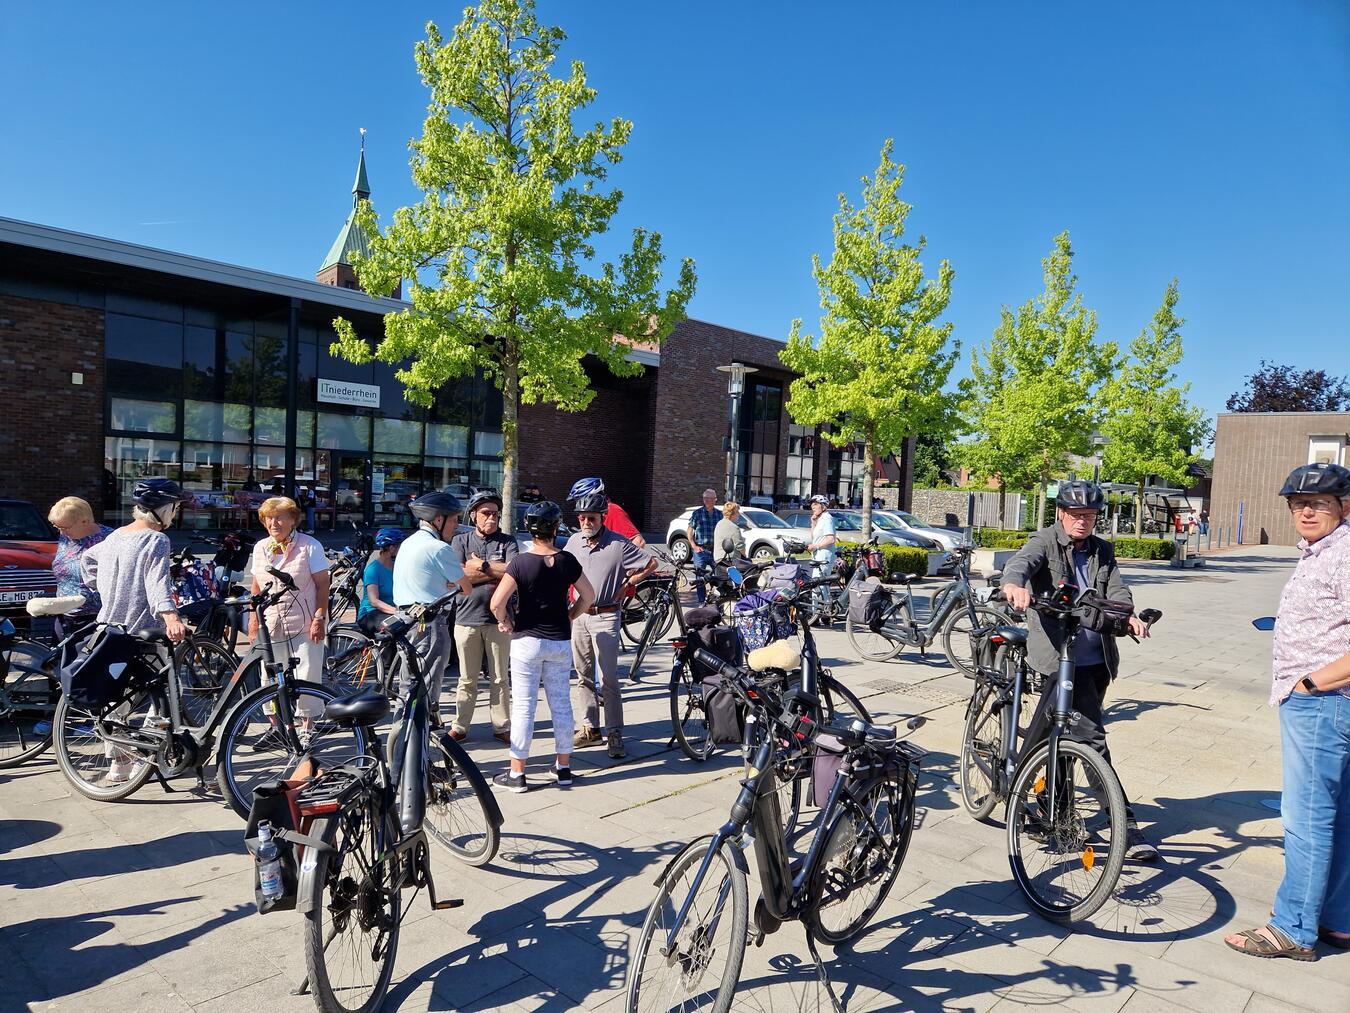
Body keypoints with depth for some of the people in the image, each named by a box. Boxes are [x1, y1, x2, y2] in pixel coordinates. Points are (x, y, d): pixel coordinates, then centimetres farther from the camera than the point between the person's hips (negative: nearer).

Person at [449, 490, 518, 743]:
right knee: (467, 680, 8)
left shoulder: (507, 542, 6)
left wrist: (481, 566, -9)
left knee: (500, 678, 8)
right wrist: (496, 572, -8)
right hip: (466, 619, 0)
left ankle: (502, 727, 17)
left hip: (498, 619, 0)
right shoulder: (461, 540, 7)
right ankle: (460, 727, 19)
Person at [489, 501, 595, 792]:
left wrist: (506, 622, -1)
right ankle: (563, 768, 22)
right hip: (560, 641, 3)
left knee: (524, 706, 4)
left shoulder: (521, 562, -13)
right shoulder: (567, 561, -3)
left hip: (527, 640, -3)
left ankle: (517, 773, 12)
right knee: (561, 703, 12)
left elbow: (496, 603, -18)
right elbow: (588, 596, 5)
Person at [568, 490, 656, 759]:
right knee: (583, 676, 12)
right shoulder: (574, 541, 4)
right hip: (579, 615, 6)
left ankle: (615, 734, 0)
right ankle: (589, 727, 23)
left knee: (608, 679, -6)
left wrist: (626, 585, -4)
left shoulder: (618, 544, -11)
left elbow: (651, 564, -4)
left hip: (605, 617, -6)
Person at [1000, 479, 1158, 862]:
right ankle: (1125, 827, -6)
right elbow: (1021, 561, -21)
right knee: (1093, 735, -11)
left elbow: (1115, 589, 1)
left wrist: (1129, 616, -22)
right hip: (1059, 655, -6)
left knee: (1050, 726, 18)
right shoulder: (1044, 542, -1)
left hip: (1096, 658, 6)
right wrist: (1014, 584, -46)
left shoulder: (1102, 551, 16)